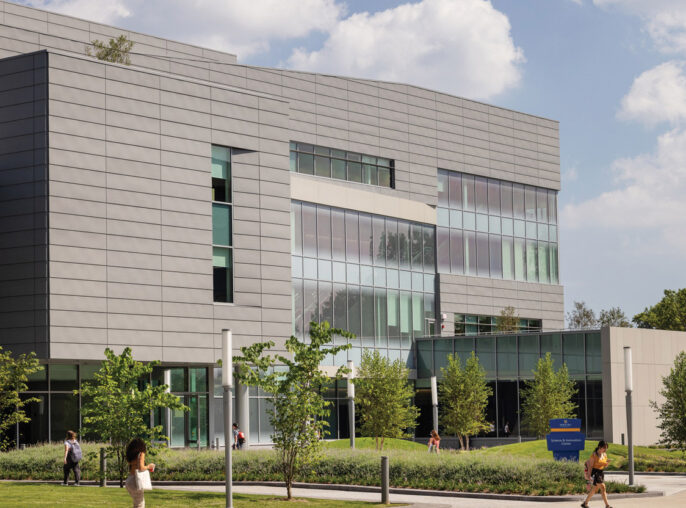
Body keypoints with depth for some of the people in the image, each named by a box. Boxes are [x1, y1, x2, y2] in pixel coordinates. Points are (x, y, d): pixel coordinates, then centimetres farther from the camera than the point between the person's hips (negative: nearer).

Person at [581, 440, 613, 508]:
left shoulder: (604, 455, 8)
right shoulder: (594, 455, -12)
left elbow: (605, 466, 15)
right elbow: (590, 466, -13)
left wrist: (607, 462, -7)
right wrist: (589, 476, -18)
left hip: (601, 473, 8)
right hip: (595, 472, -8)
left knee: (595, 489, 13)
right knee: (602, 487, -13)